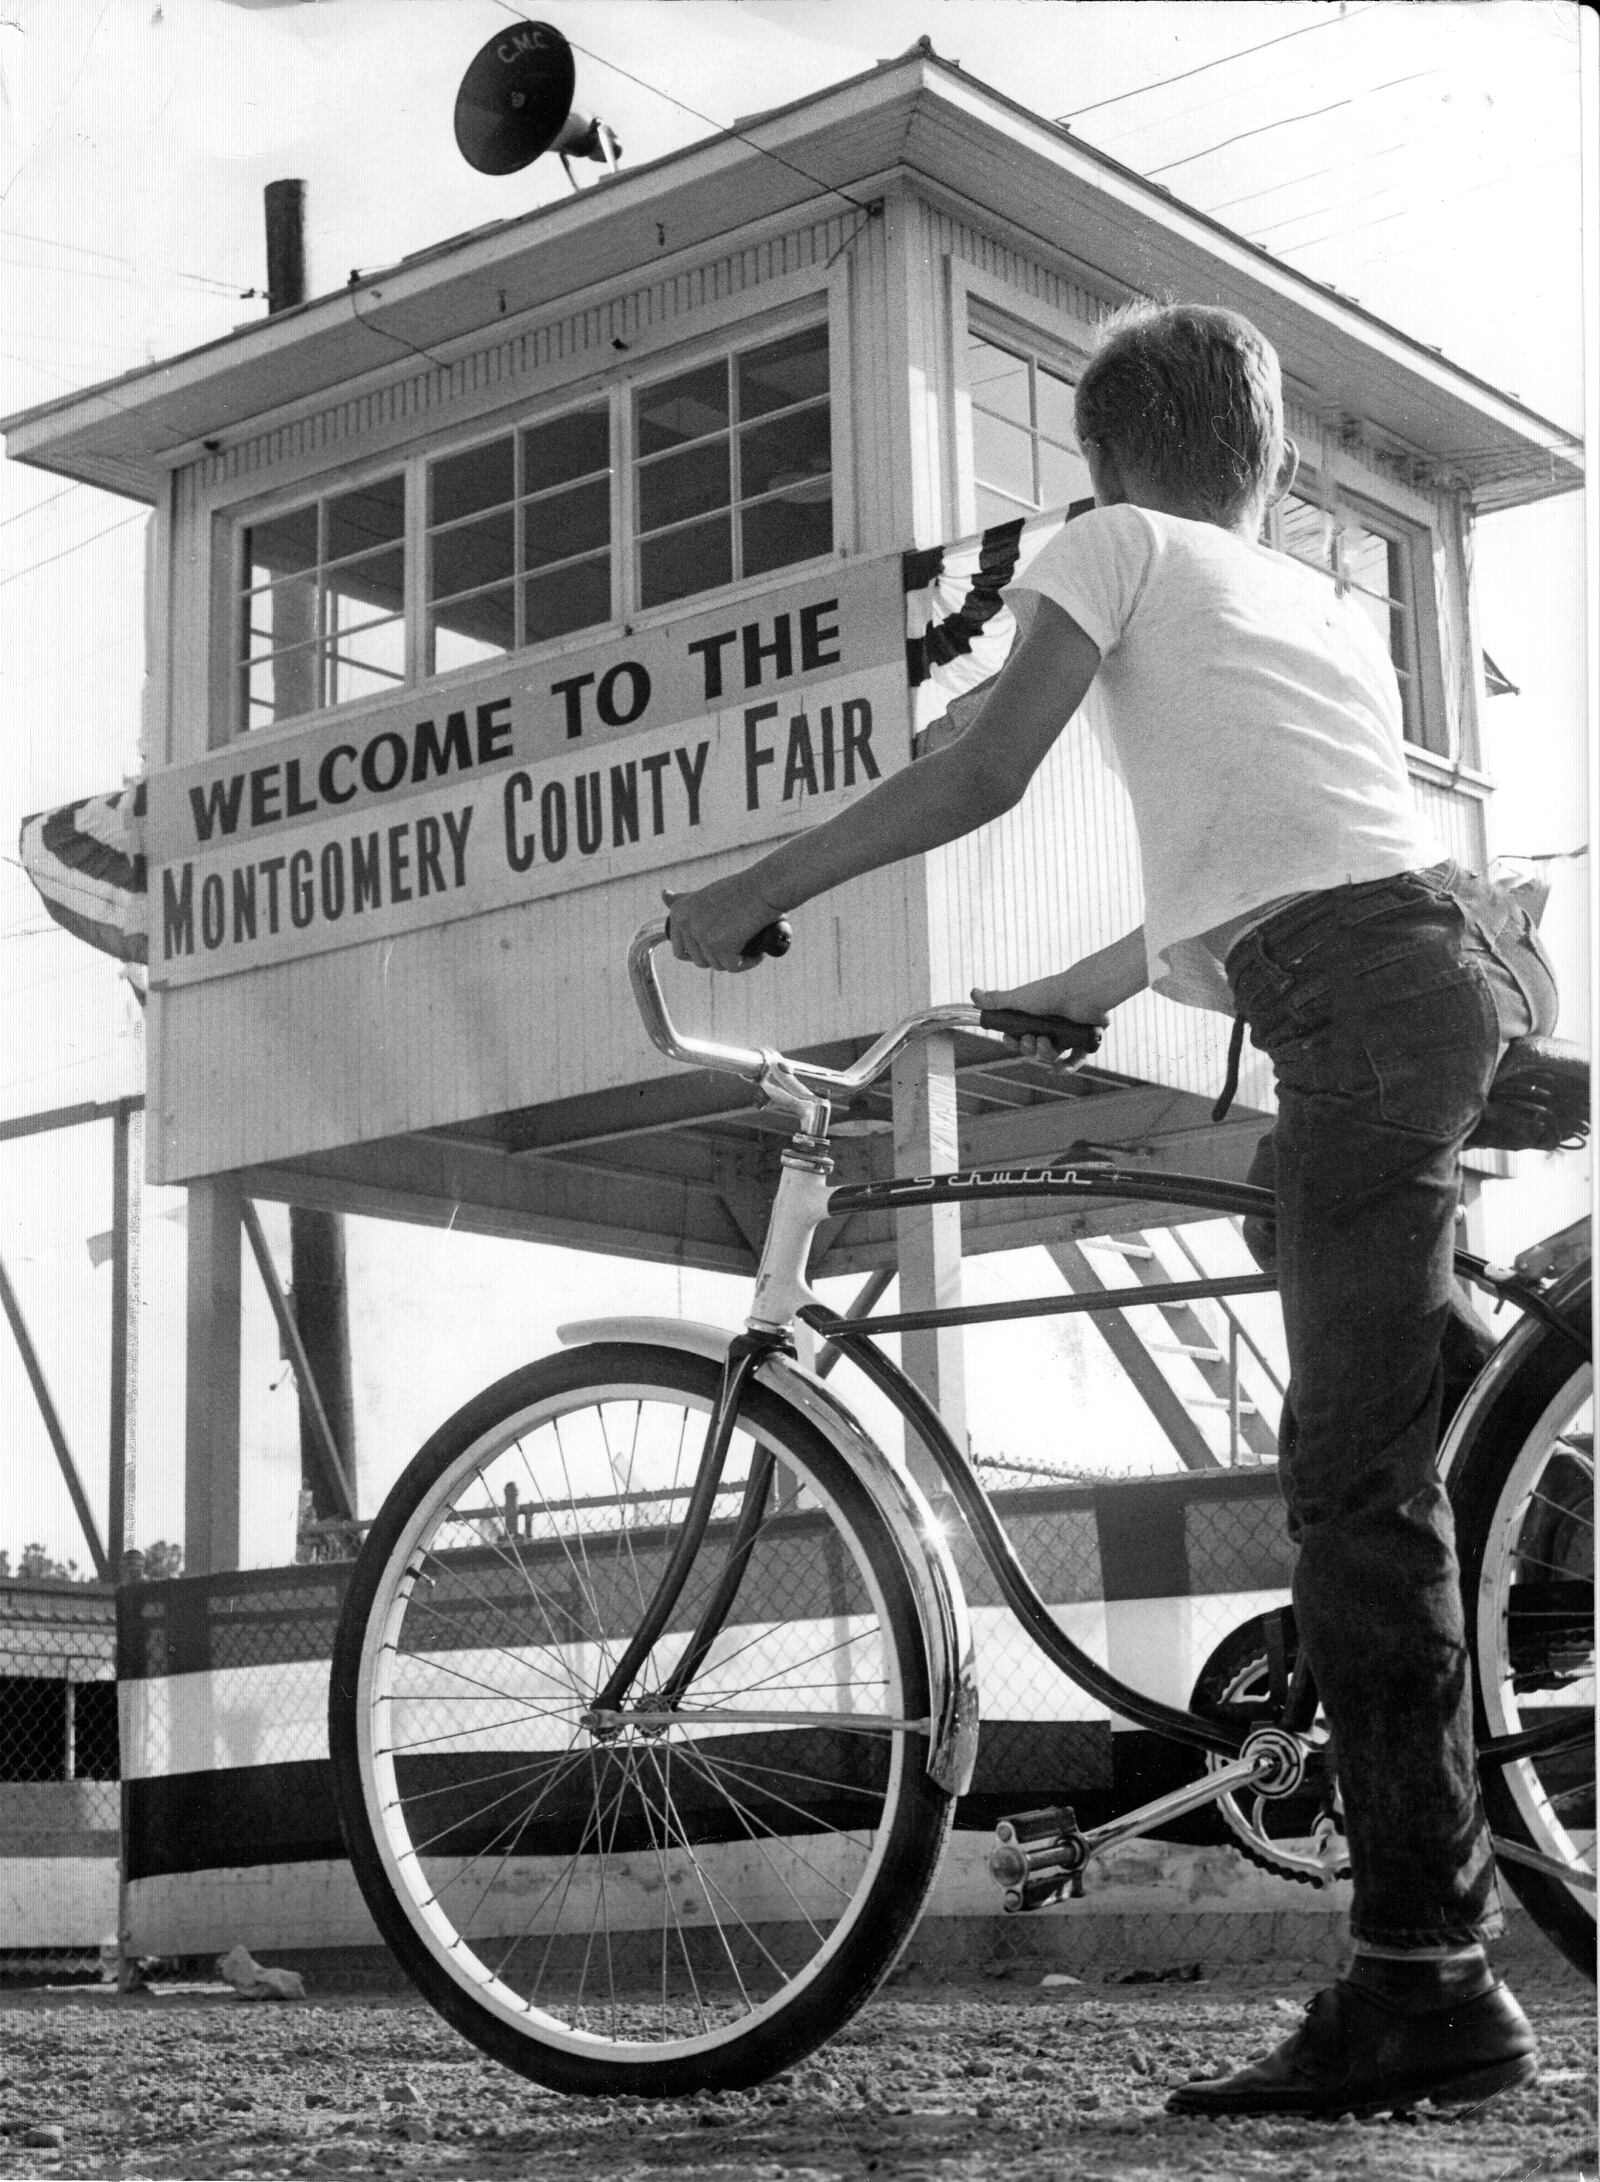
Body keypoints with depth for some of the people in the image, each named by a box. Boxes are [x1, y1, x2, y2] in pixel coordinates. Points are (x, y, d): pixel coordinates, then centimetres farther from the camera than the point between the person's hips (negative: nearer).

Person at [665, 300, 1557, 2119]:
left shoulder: (1115, 546, 12)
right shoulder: (1334, 609, 33)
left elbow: (982, 771, -1)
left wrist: (757, 891, 7)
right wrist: (1061, 994, 44)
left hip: (1363, 1004, -8)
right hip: (1478, 960, 8)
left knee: (1357, 1482, -8)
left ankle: (1427, 1981, -9)